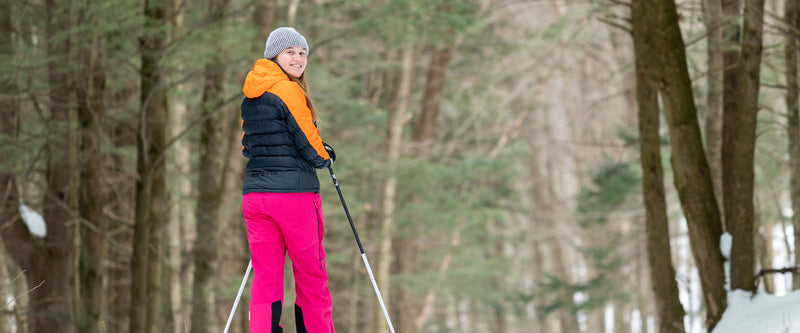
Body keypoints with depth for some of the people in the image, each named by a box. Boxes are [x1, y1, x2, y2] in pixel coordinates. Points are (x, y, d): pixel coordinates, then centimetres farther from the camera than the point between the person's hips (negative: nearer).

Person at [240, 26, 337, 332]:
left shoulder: (250, 95, 15)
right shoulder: (289, 90, -9)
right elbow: (309, 144, -6)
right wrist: (324, 156, 14)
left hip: (254, 193, 6)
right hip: (295, 193, -6)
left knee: (265, 280, 3)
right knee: (311, 278, 5)